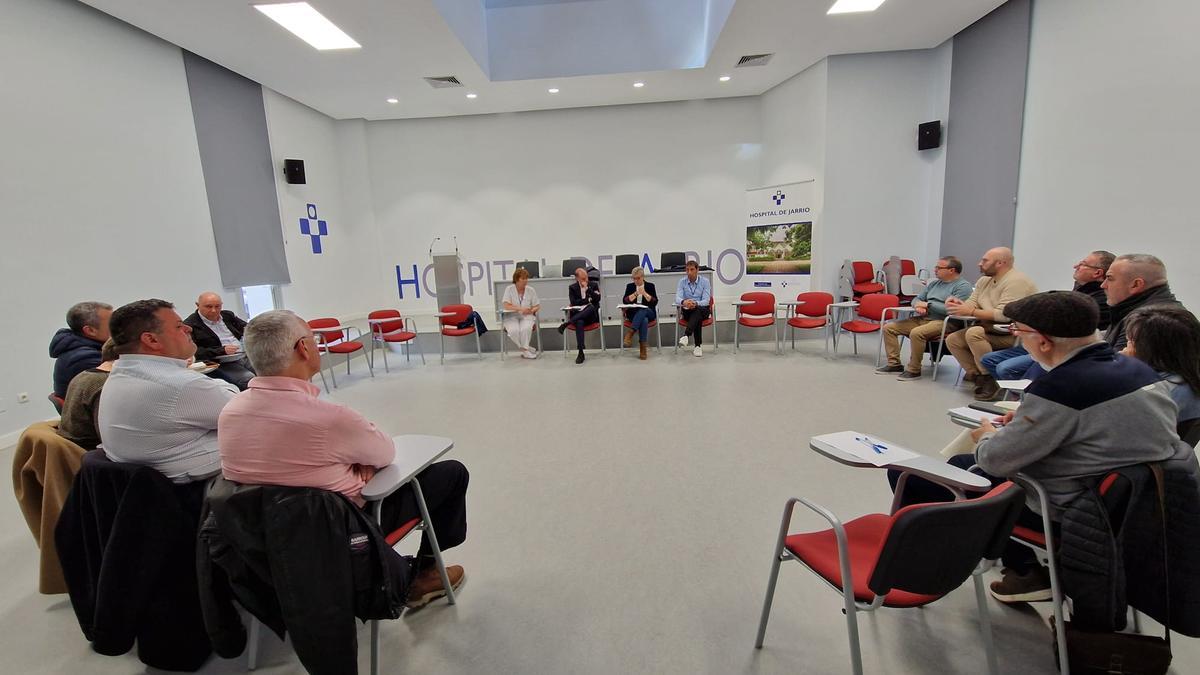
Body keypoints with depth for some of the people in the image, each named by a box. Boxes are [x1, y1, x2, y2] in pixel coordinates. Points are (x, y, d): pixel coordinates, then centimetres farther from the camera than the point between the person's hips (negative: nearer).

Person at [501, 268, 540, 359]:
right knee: (514, 331, -32)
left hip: (527, 316, 1)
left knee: (526, 328, -33)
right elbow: (506, 306, -12)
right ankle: (528, 349, -15)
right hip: (512, 317, -1)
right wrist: (521, 309, -25)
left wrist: (532, 310, -18)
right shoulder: (509, 289, -2)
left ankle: (525, 349, -13)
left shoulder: (531, 290, 3)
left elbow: (537, 306, 6)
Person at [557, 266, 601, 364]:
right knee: (579, 322, -37)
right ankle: (581, 352, -39)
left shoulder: (594, 285, 11)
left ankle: (567, 323, -36)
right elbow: (573, 302, -3)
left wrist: (587, 288, -12)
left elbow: (597, 299, -4)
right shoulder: (572, 287, 10)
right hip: (578, 314, 0)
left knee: (591, 307, -37)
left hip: (591, 315, 1)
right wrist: (588, 300, -6)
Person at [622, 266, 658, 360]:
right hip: (633, 313, 0)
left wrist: (645, 294, -14)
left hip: (649, 313, 0)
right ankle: (642, 347, -40)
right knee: (644, 320, -35)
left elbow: (655, 302, -3)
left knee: (643, 310, -38)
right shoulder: (629, 286, 12)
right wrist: (635, 293, -12)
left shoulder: (650, 286, 8)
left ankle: (631, 332, -44)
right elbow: (625, 301, 0)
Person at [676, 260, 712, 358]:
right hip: (687, 311, 1)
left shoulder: (705, 281, -2)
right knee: (697, 318, -35)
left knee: (697, 310, -38)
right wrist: (684, 302, -38)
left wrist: (696, 304, -35)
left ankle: (686, 336, -53)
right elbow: (678, 298, -12)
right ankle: (698, 346, -38)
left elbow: (706, 301, -12)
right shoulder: (682, 282, 3)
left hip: (703, 310, 0)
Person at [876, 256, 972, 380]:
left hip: (943, 322, -8)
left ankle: (914, 370, -21)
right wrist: (919, 305, -5)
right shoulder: (933, 283, 18)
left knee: (916, 333, -36)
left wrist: (927, 304, -11)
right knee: (888, 327, -3)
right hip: (922, 318, 8)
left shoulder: (963, 286, -6)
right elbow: (917, 299, 20)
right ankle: (894, 363, 1)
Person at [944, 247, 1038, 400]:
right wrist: (959, 304, -16)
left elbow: (1004, 314, -28)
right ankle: (977, 374, -2)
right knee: (952, 339, -2)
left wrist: (970, 311, -26)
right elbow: (972, 303, 7)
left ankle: (991, 380, -18)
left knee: (974, 333, -31)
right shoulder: (985, 280, 9)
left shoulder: (1016, 281, -19)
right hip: (991, 329, 9)